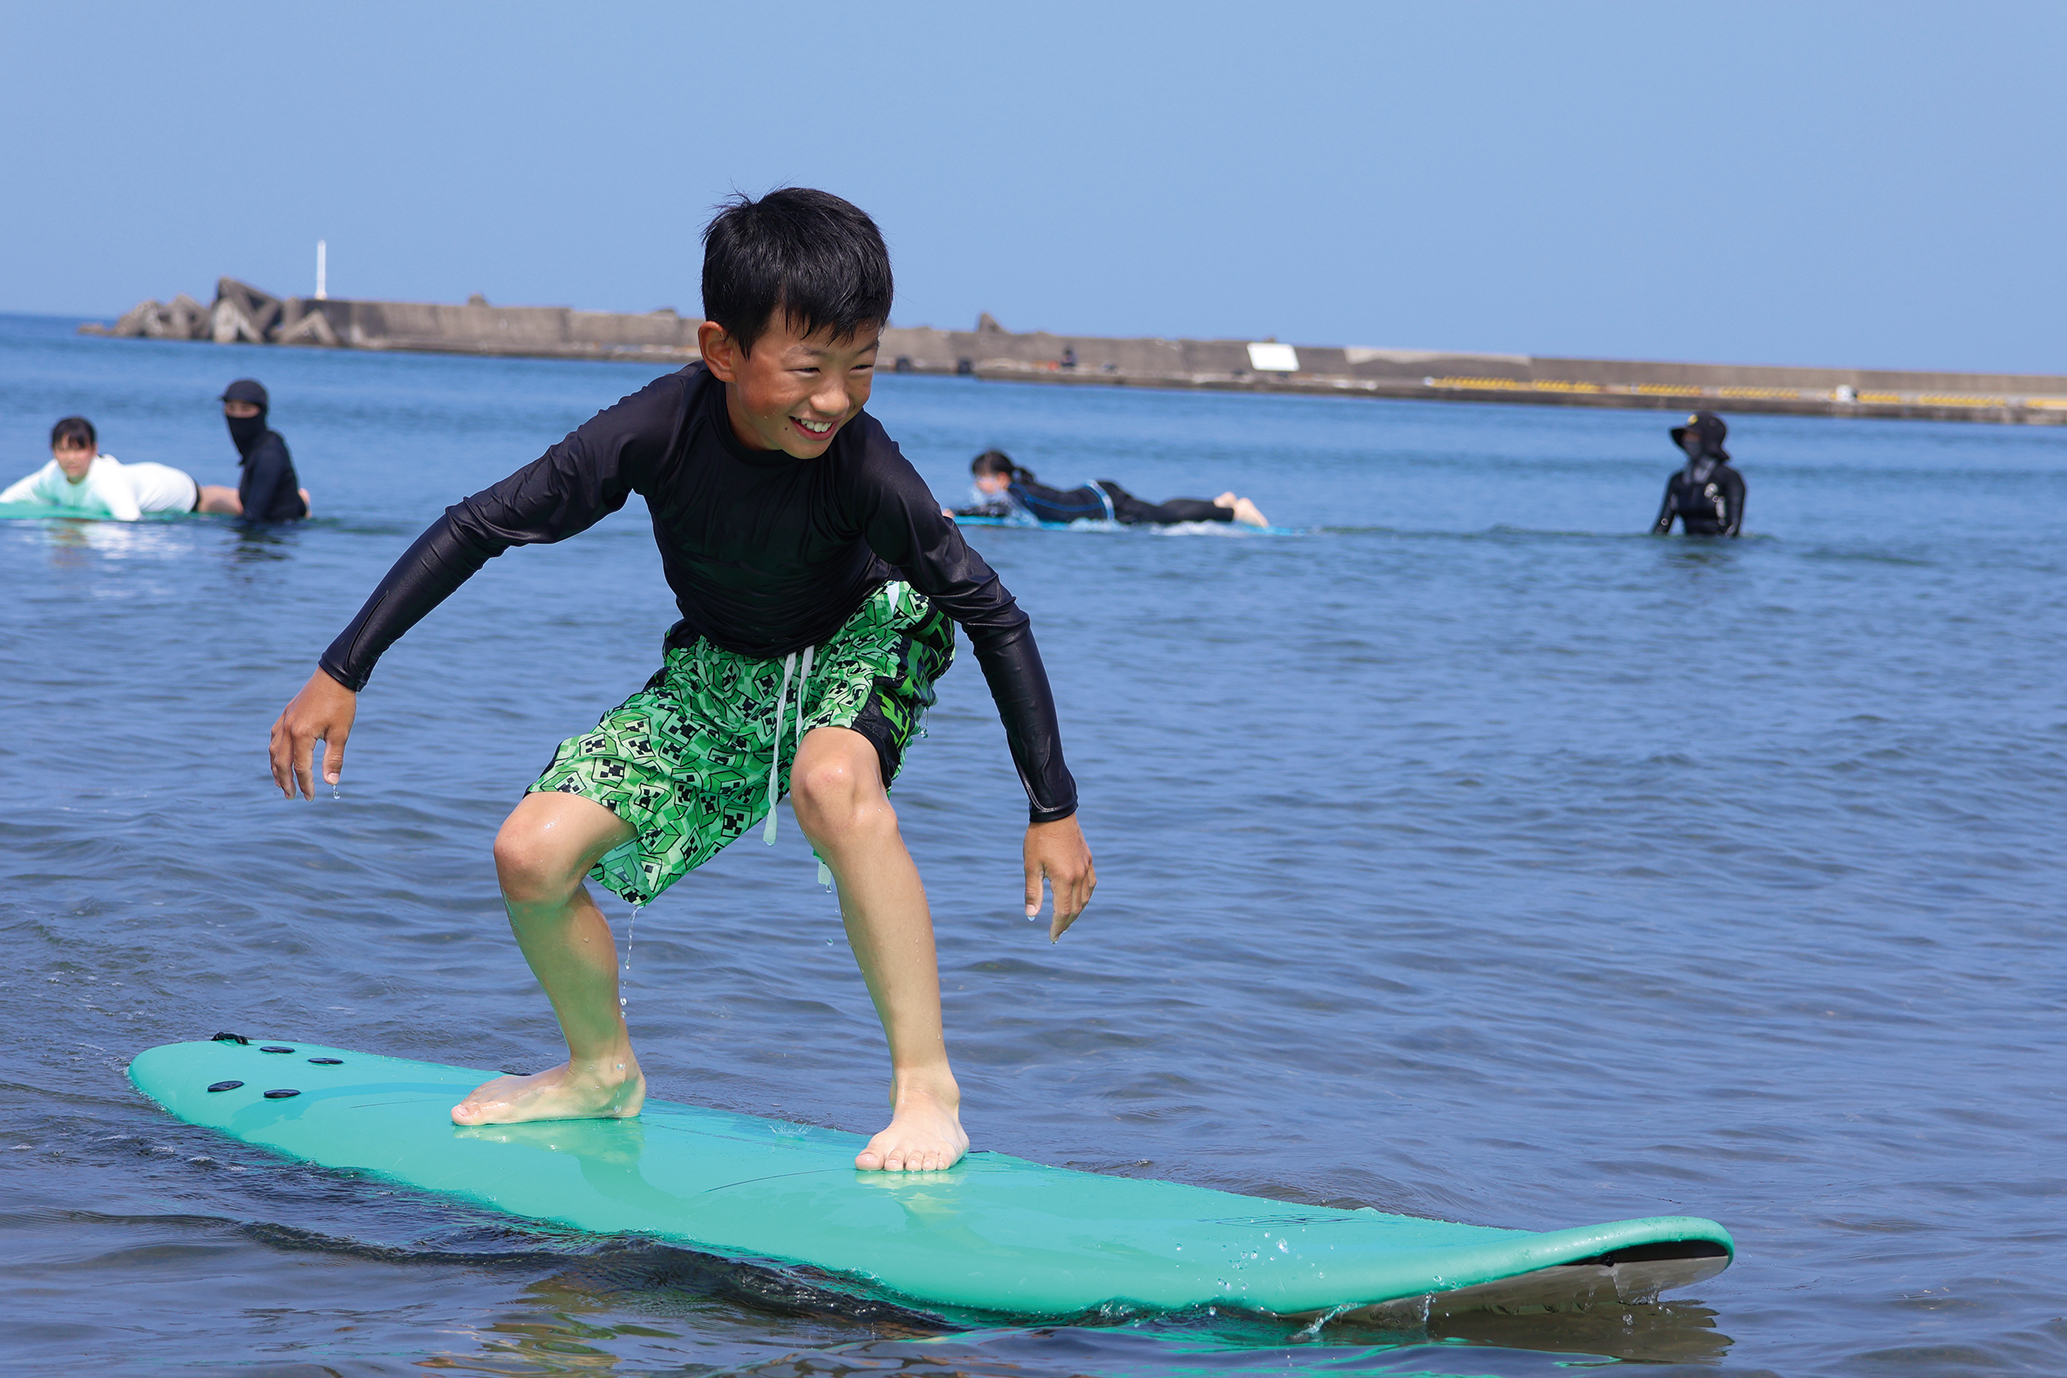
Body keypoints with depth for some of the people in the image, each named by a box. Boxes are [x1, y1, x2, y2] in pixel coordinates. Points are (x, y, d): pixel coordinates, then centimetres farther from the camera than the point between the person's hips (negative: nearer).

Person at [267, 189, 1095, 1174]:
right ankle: (603, 1069, 21)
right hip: (720, 672, 3)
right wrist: (339, 675, -20)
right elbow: (480, 526, -20)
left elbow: (994, 615, -24)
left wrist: (1053, 809, -22)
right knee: (533, 855, -9)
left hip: (863, 643, -3)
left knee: (832, 782, -38)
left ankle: (927, 1088, -28)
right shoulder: (658, 430, -30)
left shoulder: (863, 467, -34)